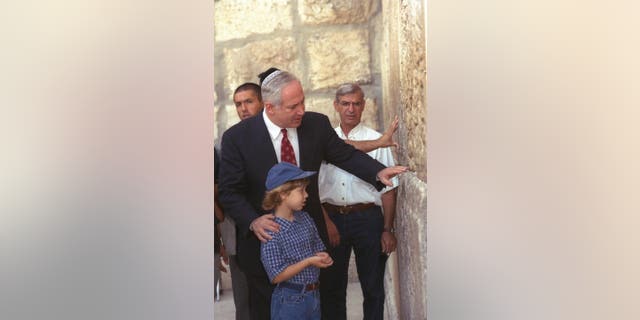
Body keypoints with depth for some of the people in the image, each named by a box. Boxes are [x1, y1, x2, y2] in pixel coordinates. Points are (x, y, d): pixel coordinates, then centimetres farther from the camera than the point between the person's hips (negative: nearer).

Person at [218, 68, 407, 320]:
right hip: (264, 238, -2)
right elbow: (229, 191, -10)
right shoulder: (237, 137, -13)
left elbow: (346, 155, 4)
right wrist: (253, 221, -25)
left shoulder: (317, 124, -6)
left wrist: (378, 171, -14)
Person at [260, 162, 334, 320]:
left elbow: (318, 248, 14)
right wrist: (308, 261, -22)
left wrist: (322, 257, -8)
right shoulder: (271, 231, -19)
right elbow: (277, 276, -19)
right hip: (290, 300, -7)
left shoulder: (305, 218, 1)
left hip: (314, 295, 7)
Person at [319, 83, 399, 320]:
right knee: (332, 285, 13)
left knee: (373, 286, 8)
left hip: (368, 218, -2)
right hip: (331, 218, 2)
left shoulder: (376, 141, 0)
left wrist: (388, 230, -6)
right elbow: (314, 187, 9)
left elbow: (388, 190, -2)